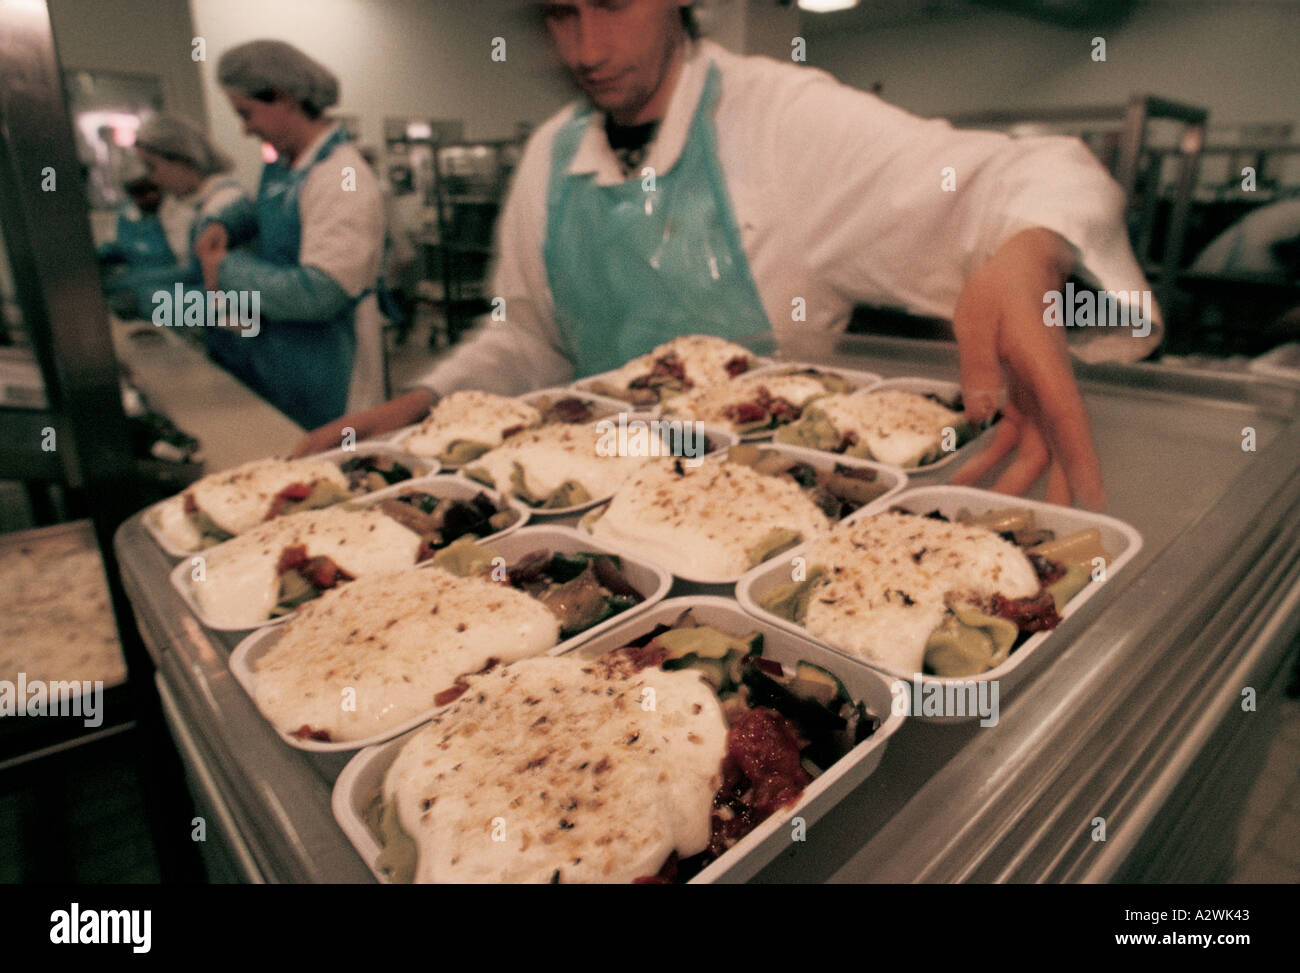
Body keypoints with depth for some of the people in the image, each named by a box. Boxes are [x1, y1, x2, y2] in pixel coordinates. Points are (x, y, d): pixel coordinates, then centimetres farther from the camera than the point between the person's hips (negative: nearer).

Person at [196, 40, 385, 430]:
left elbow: (320, 293, -26)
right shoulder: (279, 169, 10)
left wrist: (229, 271, -14)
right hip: (269, 361, 8)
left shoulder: (343, 178, -18)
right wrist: (224, 235, 6)